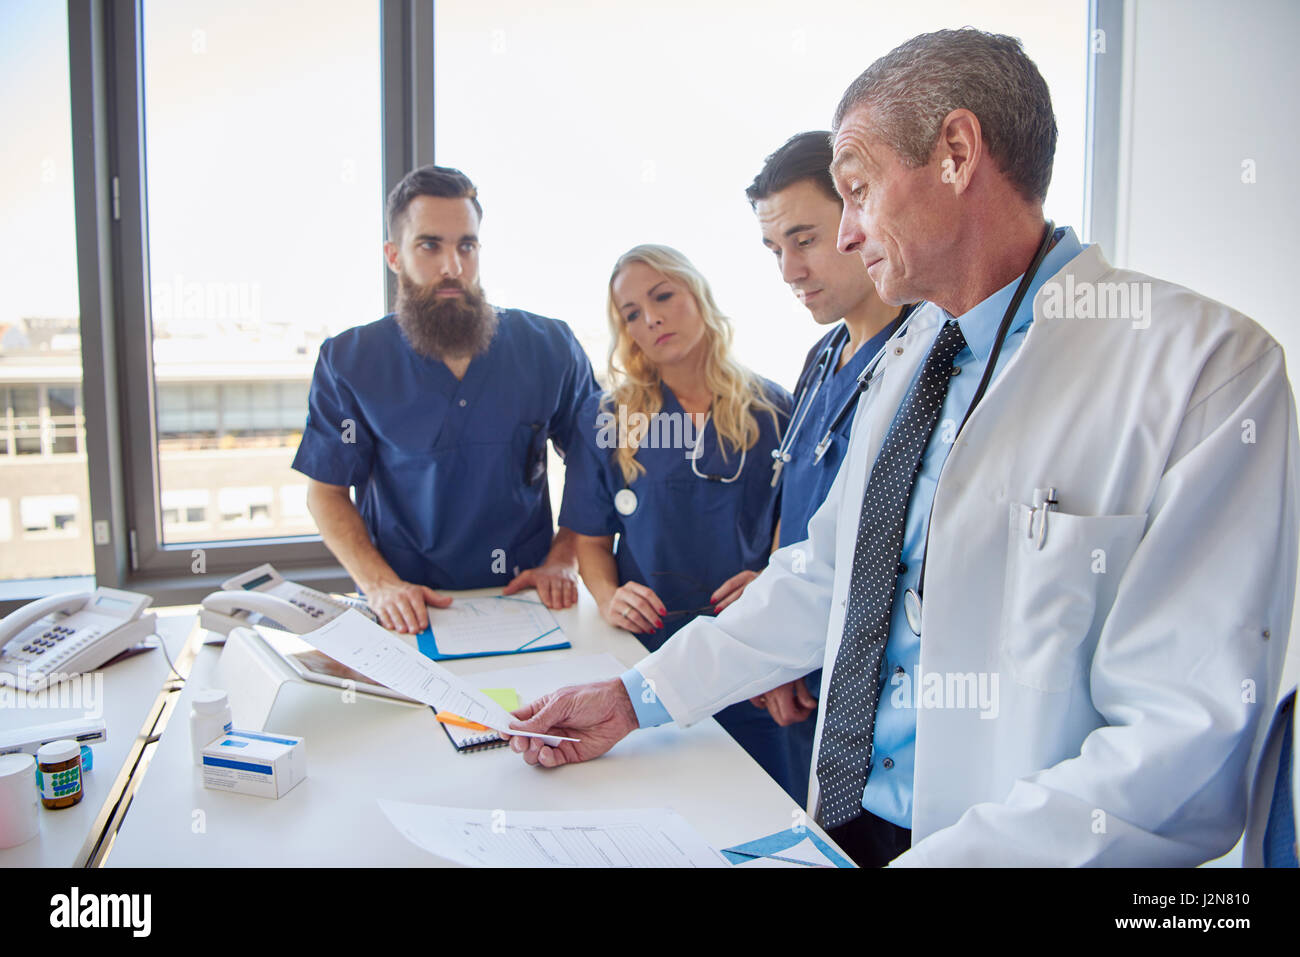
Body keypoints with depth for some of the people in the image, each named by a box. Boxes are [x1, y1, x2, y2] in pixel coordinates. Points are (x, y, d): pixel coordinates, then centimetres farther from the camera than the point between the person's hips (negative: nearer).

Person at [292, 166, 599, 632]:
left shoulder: (549, 347, 0)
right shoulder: (348, 362, -1)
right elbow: (326, 492, 4)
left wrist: (563, 560, -3)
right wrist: (379, 583, -10)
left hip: (525, 596, 1)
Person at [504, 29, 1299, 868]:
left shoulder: (1205, 367, -13)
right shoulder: (905, 360, 11)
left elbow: (1186, 746, -17)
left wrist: (939, 859, -23)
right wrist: (636, 698, 8)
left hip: (1011, 845, -5)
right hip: (845, 821, 6)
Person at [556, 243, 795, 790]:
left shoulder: (771, 410, 3)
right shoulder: (606, 417, 4)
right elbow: (590, 538, 7)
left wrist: (771, 579, -12)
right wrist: (607, 596, -10)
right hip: (646, 648, 0)